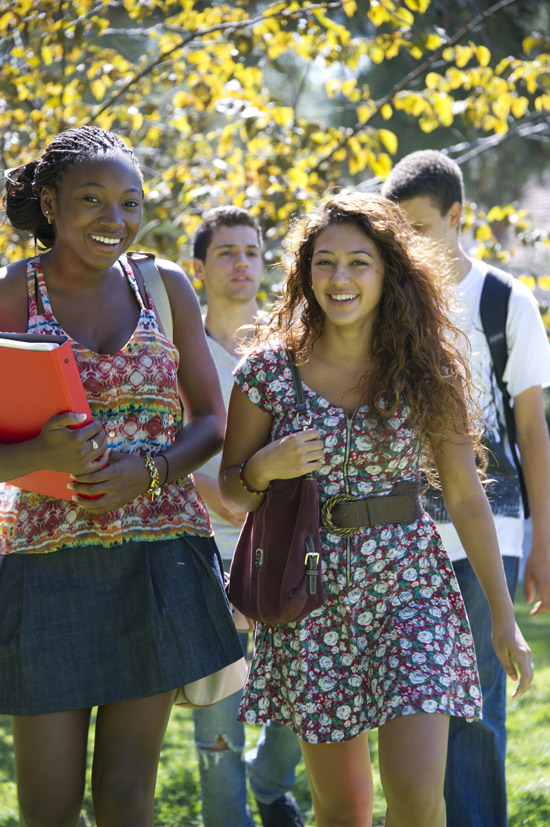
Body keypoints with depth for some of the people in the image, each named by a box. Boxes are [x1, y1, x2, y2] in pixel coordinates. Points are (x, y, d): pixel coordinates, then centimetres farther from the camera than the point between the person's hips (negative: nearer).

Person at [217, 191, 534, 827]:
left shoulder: (427, 368, -1)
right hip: (311, 593, 0)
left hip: (410, 584, 0)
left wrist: (504, 618, 5)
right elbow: (231, 490, 7)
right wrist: (266, 468, -17)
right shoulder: (269, 368, -3)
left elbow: (466, 497, 4)